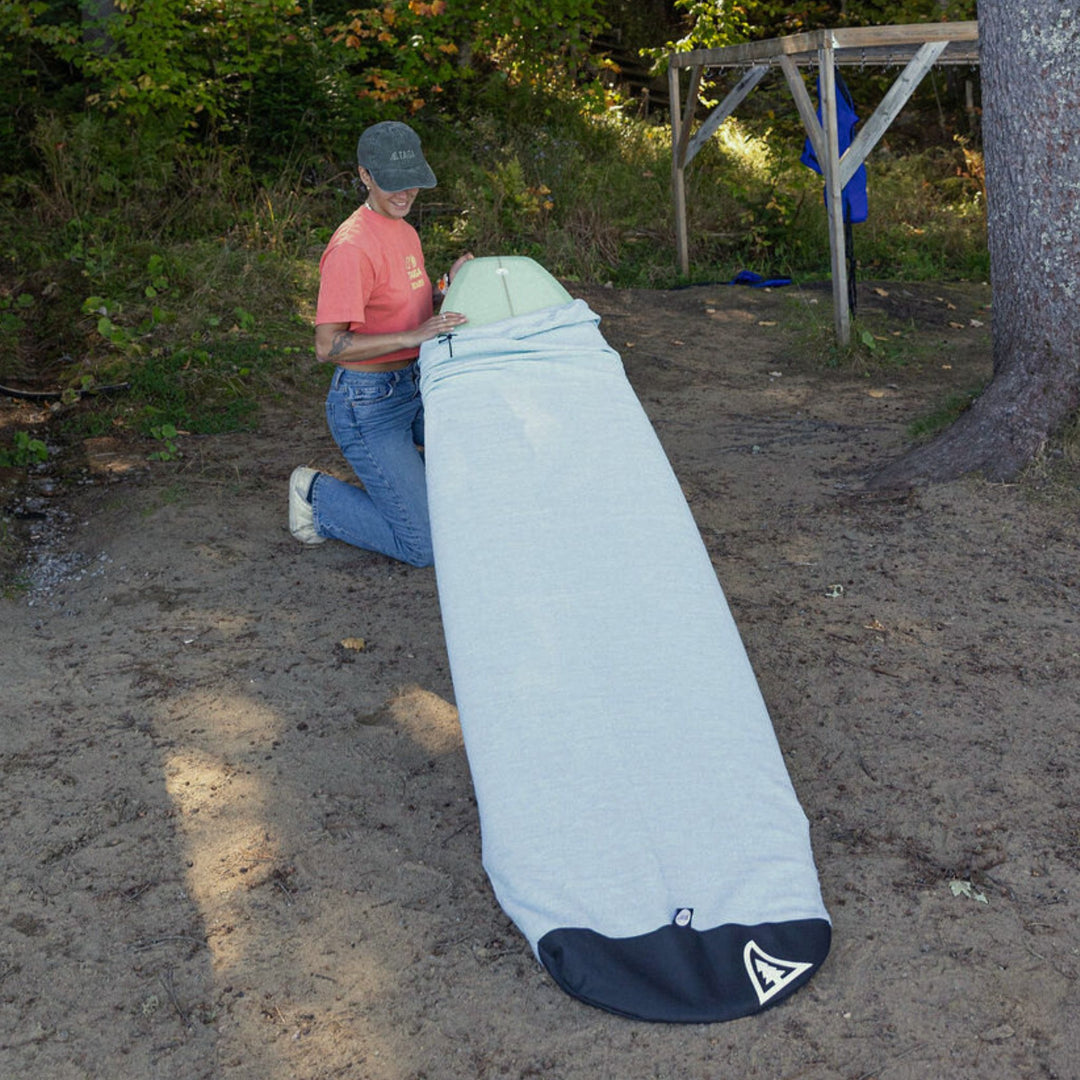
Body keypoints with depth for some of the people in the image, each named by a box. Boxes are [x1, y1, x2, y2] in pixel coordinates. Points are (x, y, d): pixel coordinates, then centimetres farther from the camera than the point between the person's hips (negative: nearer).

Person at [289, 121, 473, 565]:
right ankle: (317, 496, 11)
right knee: (424, 546, -8)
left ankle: (392, 475, 23)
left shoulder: (404, 231, 10)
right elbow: (328, 347, -24)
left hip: (414, 390, 9)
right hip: (367, 408, -9)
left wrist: (449, 287, -3)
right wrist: (413, 336, -30)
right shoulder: (351, 247, -20)